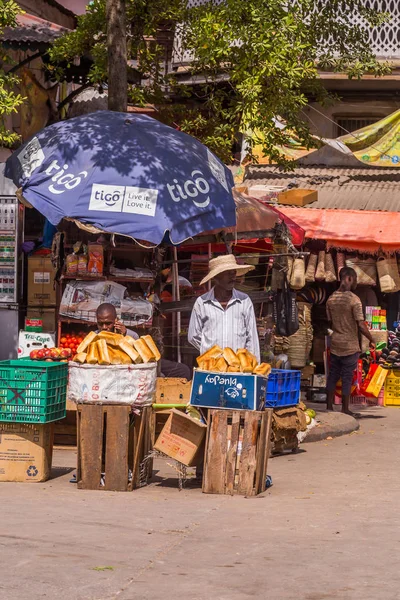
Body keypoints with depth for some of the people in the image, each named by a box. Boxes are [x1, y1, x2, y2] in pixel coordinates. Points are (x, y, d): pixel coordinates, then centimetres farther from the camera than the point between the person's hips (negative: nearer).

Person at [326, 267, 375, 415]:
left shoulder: (331, 299, 3)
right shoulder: (354, 300, -17)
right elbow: (361, 326, -18)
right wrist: (371, 340, -4)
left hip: (335, 344, 5)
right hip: (350, 346, -5)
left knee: (333, 375, 13)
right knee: (347, 378, 2)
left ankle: (329, 406, 17)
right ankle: (345, 409, 8)